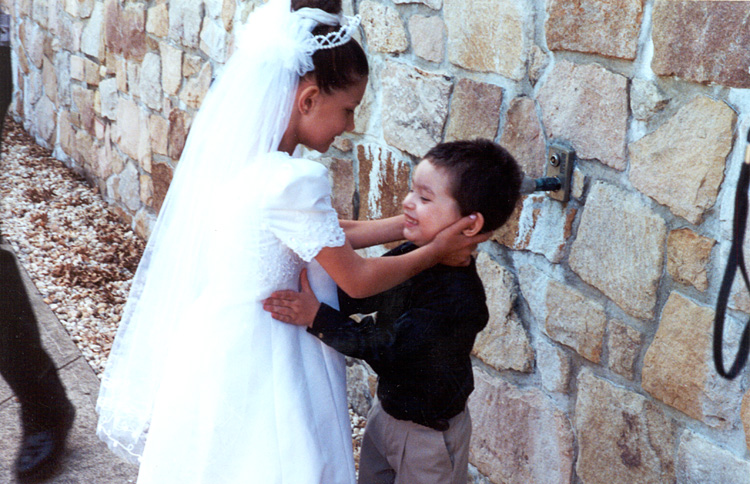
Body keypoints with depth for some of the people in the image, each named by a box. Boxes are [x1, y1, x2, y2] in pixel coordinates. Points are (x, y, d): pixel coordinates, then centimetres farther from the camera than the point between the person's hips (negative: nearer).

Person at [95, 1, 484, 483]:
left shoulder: (238, 155, 1)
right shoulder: (295, 180, -25)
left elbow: (327, 236, 9)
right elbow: (358, 279, -13)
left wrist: (413, 222, 9)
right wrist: (435, 251, 0)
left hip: (209, 343, 9)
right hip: (252, 361, -9)